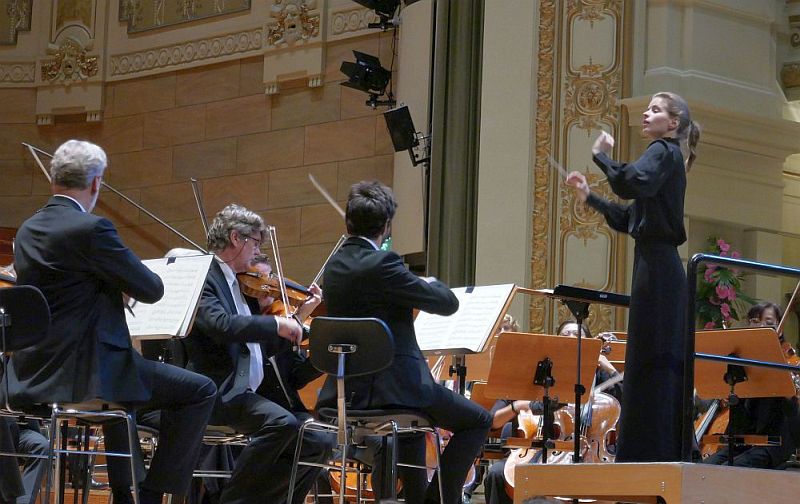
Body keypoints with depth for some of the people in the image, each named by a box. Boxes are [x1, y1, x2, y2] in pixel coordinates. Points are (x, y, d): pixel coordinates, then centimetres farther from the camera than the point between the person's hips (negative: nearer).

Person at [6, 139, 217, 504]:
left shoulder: (27, 231, 11)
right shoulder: (92, 229, -15)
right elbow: (151, 289, -9)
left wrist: (117, 285, 19)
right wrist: (128, 280, 12)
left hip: (33, 377, 9)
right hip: (81, 372, -9)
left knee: (120, 375, 39)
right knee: (200, 391, 0)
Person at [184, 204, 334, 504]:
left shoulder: (243, 286, 20)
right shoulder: (201, 277, -6)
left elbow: (268, 350, 24)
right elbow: (221, 325, -26)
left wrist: (299, 317, 18)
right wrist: (277, 324, -21)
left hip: (252, 394, 9)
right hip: (218, 395, -9)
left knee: (318, 443, -4)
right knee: (281, 421, -31)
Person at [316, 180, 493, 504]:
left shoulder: (334, 266, 7)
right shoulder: (381, 264, -18)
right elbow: (447, 303, -11)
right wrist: (431, 283, 10)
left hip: (346, 390, 9)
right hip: (390, 388, -9)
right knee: (478, 420, 5)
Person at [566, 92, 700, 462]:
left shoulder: (663, 151, -5)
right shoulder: (668, 157, 23)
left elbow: (631, 183, -26)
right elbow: (629, 219, 25)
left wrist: (602, 155, -10)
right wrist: (589, 197, 24)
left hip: (656, 266, -10)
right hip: (661, 266, 10)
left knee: (652, 363, -12)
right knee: (662, 364, 10)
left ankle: (653, 454, -15)